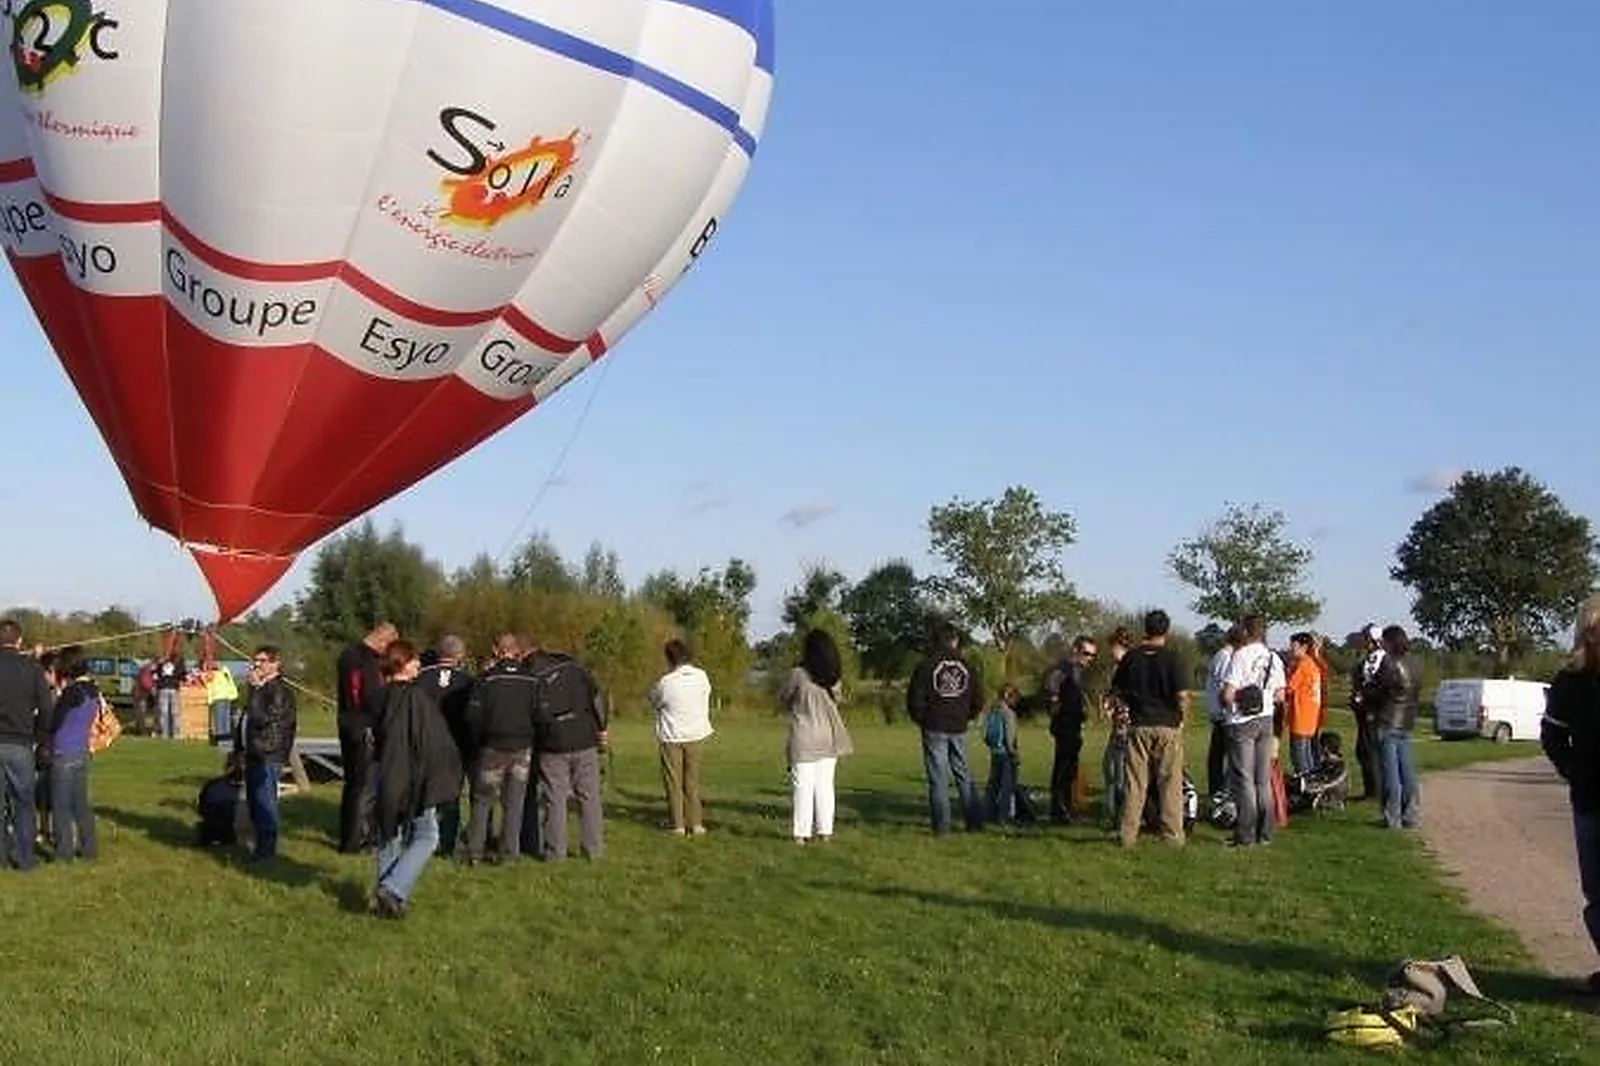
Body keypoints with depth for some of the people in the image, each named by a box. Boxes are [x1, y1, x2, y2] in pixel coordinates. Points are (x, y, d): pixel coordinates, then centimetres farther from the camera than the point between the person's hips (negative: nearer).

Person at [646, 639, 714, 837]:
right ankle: (696, 823, 13)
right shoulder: (702, 677, -6)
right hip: (696, 734, 4)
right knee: (692, 780, 13)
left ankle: (678, 824, 8)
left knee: (673, 781, 7)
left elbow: (652, 700, -2)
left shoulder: (666, 682, -17)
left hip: (672, 737, -4)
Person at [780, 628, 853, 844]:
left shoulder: (798, 675, -13)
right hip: (829, 736, 5)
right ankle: (825, 830, 13)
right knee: (825, 785, 11)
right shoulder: (834, 677, 0)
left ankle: (802, 832, 0)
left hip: (804, 737, -5)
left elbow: (783, 699, 0)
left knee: (803, 785, 0)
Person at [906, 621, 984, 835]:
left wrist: (921, 719, 9)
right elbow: (979, 700, 9)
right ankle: (975, 821, 11)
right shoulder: (966, 666, 5)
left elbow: (915, 698, -7)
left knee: (938, 777, 0)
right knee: (963, 774, 12)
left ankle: (941, 825, -3)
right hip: (959, 729, 3)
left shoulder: (927, 665, -6)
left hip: (935, 728, -3)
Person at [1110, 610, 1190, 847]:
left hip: (1139, 725, 3)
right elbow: (1181, 695, -12)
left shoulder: (1131, 657, 3)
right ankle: (1172, 834, 5)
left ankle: (1128, 835, 6)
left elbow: (1116, 689, 9)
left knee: (1135, 782, 6)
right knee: (1170, 782, 4)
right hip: (1168, 725, -3)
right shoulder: (1172, 658, -9)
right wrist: (1182, 716, 4)